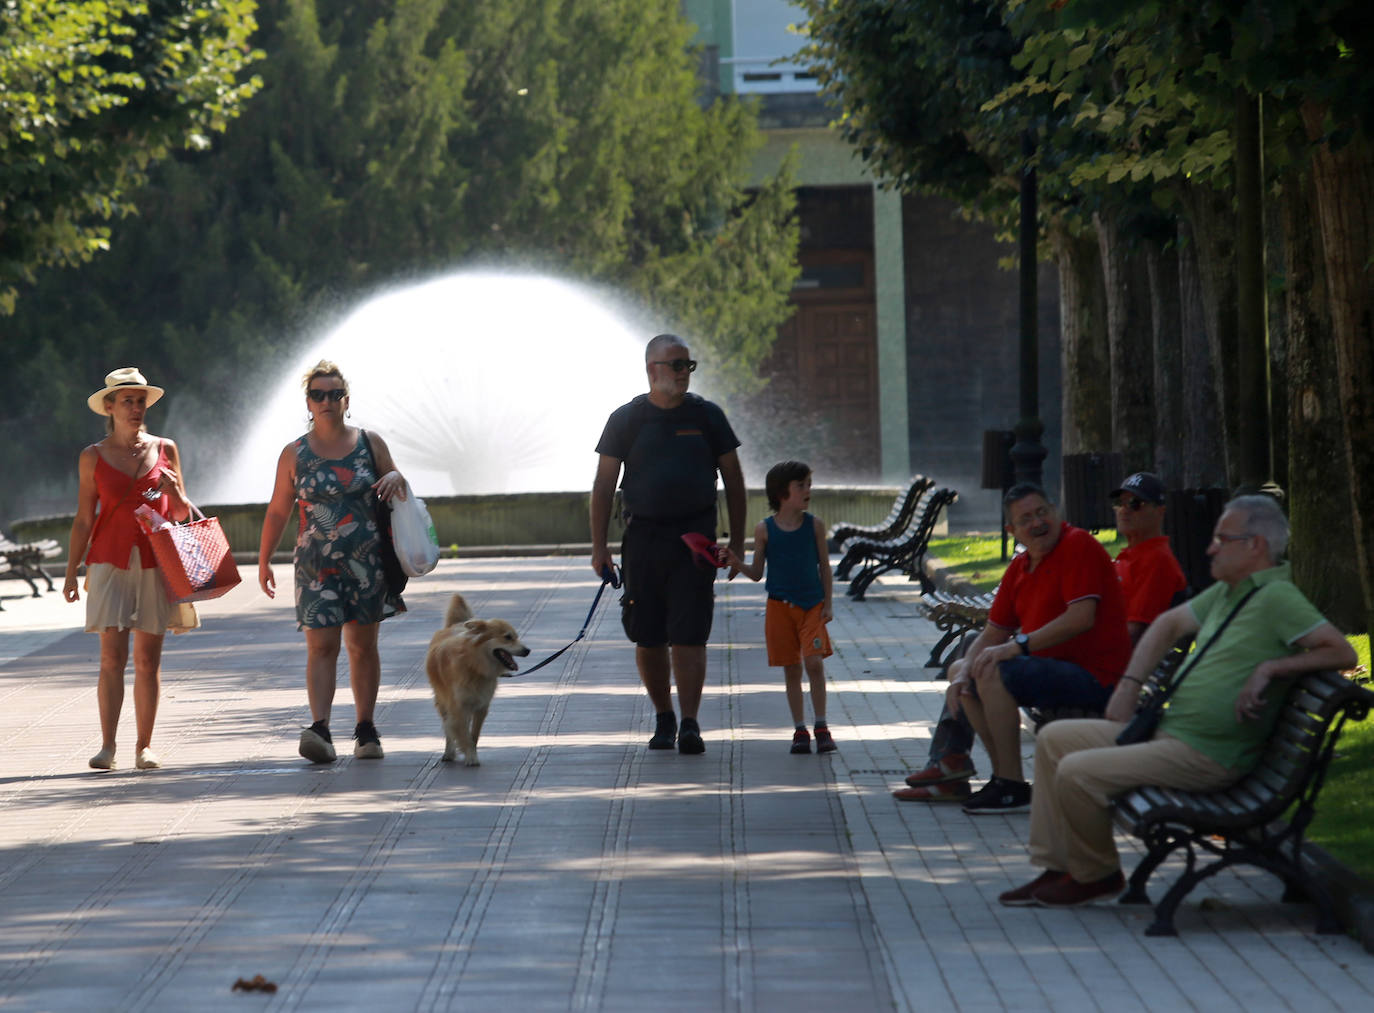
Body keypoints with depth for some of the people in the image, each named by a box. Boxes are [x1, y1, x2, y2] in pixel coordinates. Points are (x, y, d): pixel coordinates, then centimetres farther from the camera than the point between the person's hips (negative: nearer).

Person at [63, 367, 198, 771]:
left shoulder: (165, 450, 8)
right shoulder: (93, 457, 4)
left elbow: (183, 514, 13)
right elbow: (83, 520, 7)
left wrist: (173, 491, -9)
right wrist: (71, 572, 4)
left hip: (156, 564, 1)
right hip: (110, 563, -1)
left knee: (148, 658, 1)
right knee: (112, 655, -10)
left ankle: (144, 745, 7)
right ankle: (107, 745, -10)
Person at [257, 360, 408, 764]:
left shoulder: (370, 443, 5)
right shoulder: (295, 454, 3)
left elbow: (396, 485, 17)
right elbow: (278, 511, 8)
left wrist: (395, 479, -7)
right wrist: (263, 561, 5)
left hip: (367, 560, 1)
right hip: (317, 564, -1)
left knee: (363, 645, 7)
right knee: (321, 646, -12)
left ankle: (366, 730, 15)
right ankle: (320, 730, -22)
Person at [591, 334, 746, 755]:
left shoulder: (706, 416, 7)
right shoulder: (626, 420, 5)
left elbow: (733, 479, 11)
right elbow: (604, 484, 5)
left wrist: (736, 541, 5)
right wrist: (599, 546, -2)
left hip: (695, 538, -1)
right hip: (643, 538, 1)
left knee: (689, 636, -9)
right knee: (648, 638, 4)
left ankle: (690, 725, -9)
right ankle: (663, 719, 18)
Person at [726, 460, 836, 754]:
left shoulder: (814, 525, 0)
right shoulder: (765, 529, -1)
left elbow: (824, 566, 6)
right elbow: (757, 573, 5)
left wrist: (828, 603, 1)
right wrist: (736, 563, -14)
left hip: (812, 605, 0)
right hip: (780, 606, 0)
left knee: (814, 662, -12)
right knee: (791, 668, 4)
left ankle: (821, 727, -2)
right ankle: (799, 730, 11)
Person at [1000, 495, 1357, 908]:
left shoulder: (1277, 598, -15)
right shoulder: (1227, 592, 14)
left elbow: (1342, 653, -23)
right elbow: (1169, 624, 29)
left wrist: (1271, 668, -24)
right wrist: (1129, 684, 17)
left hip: (1204, 756, -10)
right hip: (1165, 730, 10)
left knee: (1076, 772, -19)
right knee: (1053, 738, 12)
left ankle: (1097, 876, 4)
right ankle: (1055, 868, 12)